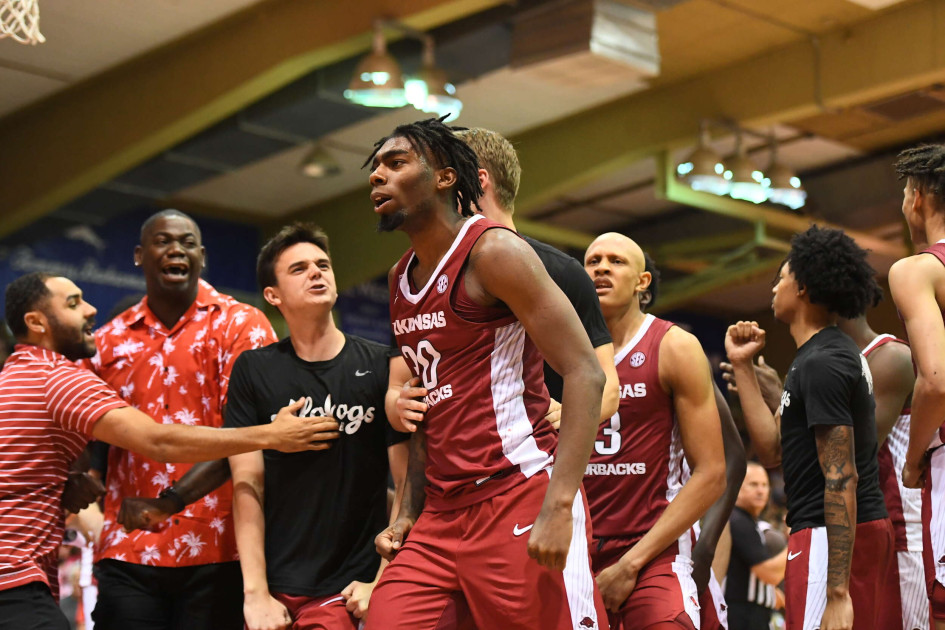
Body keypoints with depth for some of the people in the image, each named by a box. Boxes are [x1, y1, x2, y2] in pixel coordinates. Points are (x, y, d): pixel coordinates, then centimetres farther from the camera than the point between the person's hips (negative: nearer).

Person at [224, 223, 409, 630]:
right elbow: (248, 486, -1)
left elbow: (409, 485, -1)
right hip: (278, 592, 1)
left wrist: (385, 583, -7)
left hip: (353, 589, -1)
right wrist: (256, 593, -8)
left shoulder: (382, 367, 1)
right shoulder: (254, 371, 3)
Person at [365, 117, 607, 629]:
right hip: (441, 513, 7)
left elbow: (584, 375, -14)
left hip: (518, 498, -7)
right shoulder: (400, 280, 17)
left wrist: (559, 506, -23)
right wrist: (408, 514, 16)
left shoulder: (492, 251, -7)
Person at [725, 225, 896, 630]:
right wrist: (742, 367, 12)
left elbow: (841, 479, -20)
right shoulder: (836, 352, 18)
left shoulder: (820, 364, -14)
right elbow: (772, 450, 14)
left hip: (831, 536, -10)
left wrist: (838, 594, -24)